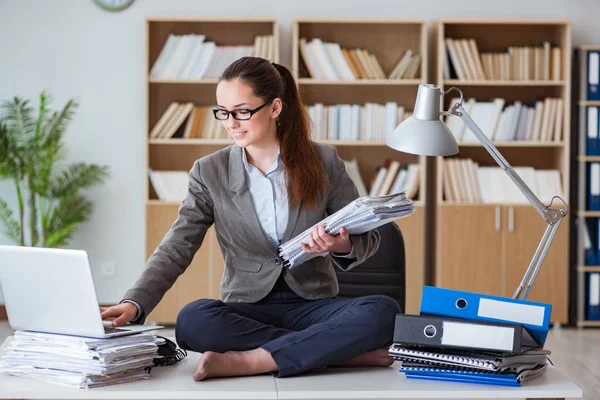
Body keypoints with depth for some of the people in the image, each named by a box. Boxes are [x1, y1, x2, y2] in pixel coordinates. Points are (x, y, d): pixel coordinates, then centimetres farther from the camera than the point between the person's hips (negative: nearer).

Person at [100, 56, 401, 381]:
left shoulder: (323, 161, 1)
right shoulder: (209, 172, 2)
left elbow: (367, 238, 5)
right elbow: (176, 249, -4)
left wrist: (342, 246, -20)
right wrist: (134, 303, -20)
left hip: (313, 305, 0)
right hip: (248, 309, 0)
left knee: (382, 312, -30)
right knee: (192, 321, -33)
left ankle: (247, 361, -31)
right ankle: (349, 351, -27)